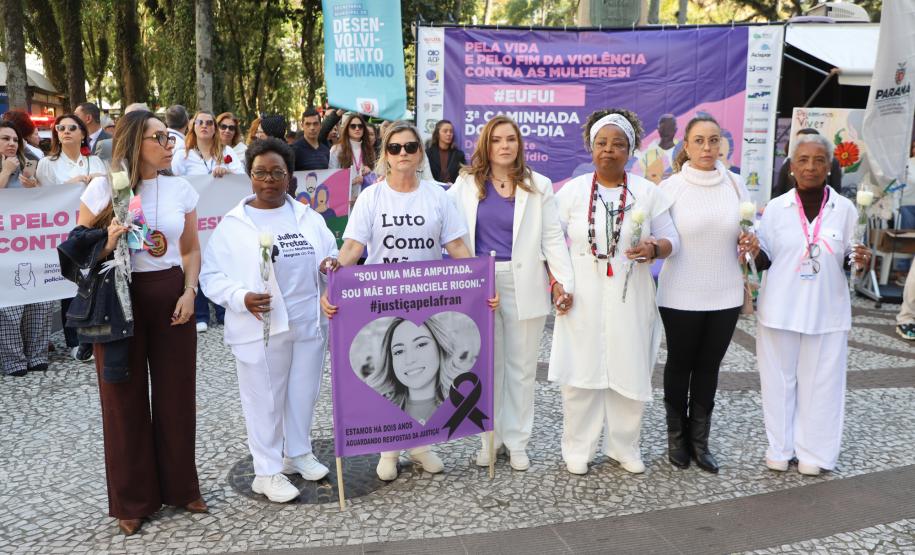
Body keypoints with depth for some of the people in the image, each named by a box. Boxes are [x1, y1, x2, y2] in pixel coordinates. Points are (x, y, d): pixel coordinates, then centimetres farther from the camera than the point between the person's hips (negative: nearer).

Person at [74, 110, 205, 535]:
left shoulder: (181, 189, 3)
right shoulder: (102, 188, -6)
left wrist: (189, 293, -3)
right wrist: (107, 241, -21)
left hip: (171, 296, 3)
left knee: (176, 394, 9)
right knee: (126, 398, 7)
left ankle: (180, 486, 28)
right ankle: (133, 499, 23)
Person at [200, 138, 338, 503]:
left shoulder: (309, 218, 9)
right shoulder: (232, 224, -3)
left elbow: (331, 256, 14)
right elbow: (211, 275, -4)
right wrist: (241, 298, -21)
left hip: (309, 323, 4)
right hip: (260, 328, -4)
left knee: (304, 393, 16)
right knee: (265, 400, 5)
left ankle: (298, 453, 36)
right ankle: (267, 472, 18)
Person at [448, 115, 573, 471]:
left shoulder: (538, 185, 4)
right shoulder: (467, 184, 6)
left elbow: (552, 237, 1)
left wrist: (564, 280, -9)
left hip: (524, 285, -1)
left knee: (521, 367, 7)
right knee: (487, 365, 10)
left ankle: (517, 441, 19)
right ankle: (490, 438, 23)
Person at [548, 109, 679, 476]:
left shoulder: (648, 192, 3)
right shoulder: (572, 190, 2)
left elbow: (669, 239, 5)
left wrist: (655, 248, -17)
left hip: (630, 300, 1)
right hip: (582, 299, 0)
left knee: (629, 372, 7)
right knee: (580, 372, 3)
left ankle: (624, 446, 25)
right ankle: (578, 448, 19)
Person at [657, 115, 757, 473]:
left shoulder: (736, 184, 3)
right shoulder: (671, 187, -6)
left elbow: (749, 233, 11)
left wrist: (749, 243, -11)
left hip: (725, 294, 3)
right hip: (680, 295, -3)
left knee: (709, 367, 12)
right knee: (680, 365, 11)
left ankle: (699, 440, 25)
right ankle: (676, 437, 28)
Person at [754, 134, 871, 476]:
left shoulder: (845, 209, -2)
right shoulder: (775, 208, -3)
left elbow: (850, 259, 7)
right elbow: (764, 261, 2)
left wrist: (862, 261, -15)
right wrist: (753, 251, -19)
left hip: (827, 313, 0)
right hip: (780, 310, 0)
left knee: (821, 382, 9)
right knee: (779, 379, 10)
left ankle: (813, 451, 26)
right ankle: (780, 447, 27)